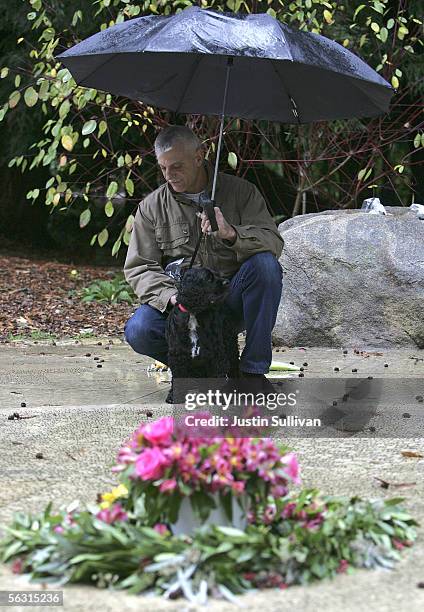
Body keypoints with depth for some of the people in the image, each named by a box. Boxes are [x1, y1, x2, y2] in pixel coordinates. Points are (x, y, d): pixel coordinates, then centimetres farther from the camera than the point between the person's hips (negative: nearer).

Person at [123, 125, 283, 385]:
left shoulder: (241, 191, 1)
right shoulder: (152, 207, 4)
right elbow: (138, 267, 0)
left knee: (265, 264, -30)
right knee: (138, 331, -29)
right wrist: (170, 296, -20)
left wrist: (231, 234, -31)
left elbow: (273, 243, -11)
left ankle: (254, 369, -20)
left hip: (231, 301, 0)